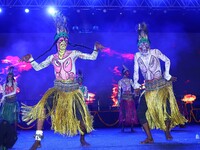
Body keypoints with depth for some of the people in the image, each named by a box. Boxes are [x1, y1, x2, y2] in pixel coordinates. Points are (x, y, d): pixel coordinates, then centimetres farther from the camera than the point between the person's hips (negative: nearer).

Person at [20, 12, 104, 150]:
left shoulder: (74, 54, 0)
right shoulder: (52, 58, 6)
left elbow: (92, 57, -2)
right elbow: (38, 67, 9)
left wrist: (96, 49, -18)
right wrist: (30, 59, -4)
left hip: (73, 89, -1)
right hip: (58, 89, 1)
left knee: (80, 115, 0)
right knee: (42, 107, -21)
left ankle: (82, 139, 29)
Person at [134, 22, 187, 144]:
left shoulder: (155, 52, -4)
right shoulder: (137, 56, 3)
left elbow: (167, 61, 6)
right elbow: (136, 71, 7)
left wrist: (167, 75, 1)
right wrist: (136, 85, -2)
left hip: (161, 85, -3)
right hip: (148, 88, 3)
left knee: (166, 107, -13)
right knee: (141, 111, -8)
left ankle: (167, 132, 15)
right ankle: (149, 138, 0)